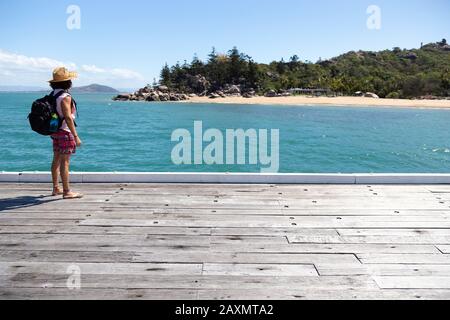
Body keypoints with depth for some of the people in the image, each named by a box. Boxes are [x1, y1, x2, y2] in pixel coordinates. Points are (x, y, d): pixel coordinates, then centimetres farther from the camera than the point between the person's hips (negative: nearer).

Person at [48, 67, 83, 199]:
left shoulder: (53, 95, 9)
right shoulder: (65, 97, -19)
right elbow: (68, 118, -24)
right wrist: (76, 136, -23)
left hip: (56, 131, 9)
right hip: (65, 132, -9)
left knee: (56, 160, 15)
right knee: (65, 162, -6)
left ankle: (56, 188, 25)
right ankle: (67, 192, -1)